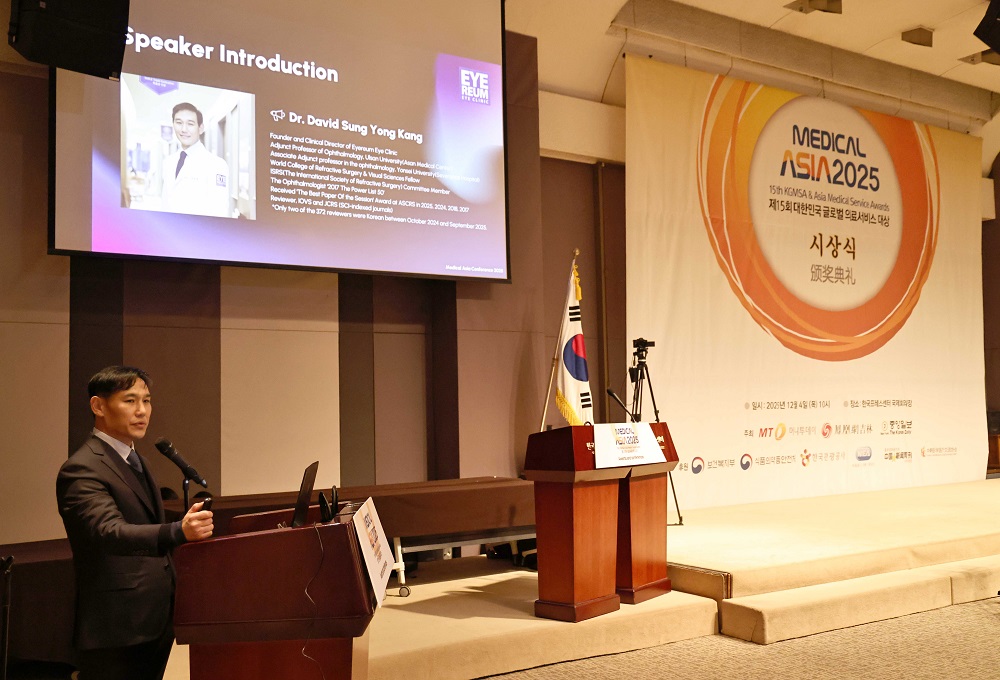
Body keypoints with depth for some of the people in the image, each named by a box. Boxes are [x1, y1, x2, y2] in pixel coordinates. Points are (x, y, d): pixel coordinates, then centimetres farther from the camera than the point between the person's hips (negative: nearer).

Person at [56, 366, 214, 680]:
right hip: (115, 630, -8)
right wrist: (179, 531, -44)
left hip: (155, 623, 9)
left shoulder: (137, 462, 17)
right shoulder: (81, 470, -14)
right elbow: (110, 533, -29)